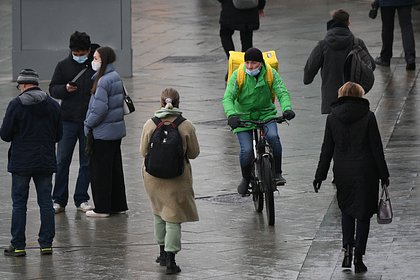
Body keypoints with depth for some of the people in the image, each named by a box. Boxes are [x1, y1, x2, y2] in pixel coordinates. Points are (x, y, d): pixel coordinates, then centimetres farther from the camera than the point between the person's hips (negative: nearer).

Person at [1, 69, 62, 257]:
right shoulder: (53, 105, 4)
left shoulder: (16, 104, -10)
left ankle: (18, 245, 2)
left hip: (21, 163, -4)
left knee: (19, 204, 2)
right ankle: (46, 243, 9)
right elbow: (59, 135, 10)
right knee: (45, 202, 8)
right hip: (46, 162, 4)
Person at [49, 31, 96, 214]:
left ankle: (81, 200, 16)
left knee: (87, 162, 7)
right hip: (68, 120, 0)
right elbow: (53, 89, 5)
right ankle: (59, 200, 7)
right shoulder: (64, 66, 2)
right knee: (62, 160, -1)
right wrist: (65, 89, -14)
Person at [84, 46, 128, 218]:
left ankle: (102, 208, 4)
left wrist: (88, 124, -8)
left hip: (103, 132, -9)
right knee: (115, 168, 16)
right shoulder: (116, 77, 9)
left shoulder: (103, 81, -20)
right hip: (117, 128, 9)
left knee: (100, 170, -1)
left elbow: (100, 108, -24)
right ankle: (118, 205, 22)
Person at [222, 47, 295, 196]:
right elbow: (228, 98, -19)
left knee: (273, 137, -28)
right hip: (244, 116, -1)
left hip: (266, 115, 1)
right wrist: (231, 115, -38)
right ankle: (246, 179, 13)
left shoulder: (271, 74, -10)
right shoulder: (238, 75, -14)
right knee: (246, 150, -16)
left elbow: (282, 93, -15)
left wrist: (287, 109, -37)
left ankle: (277, 173, -12)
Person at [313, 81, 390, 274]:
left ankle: (347, 249, 3)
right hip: (365, 172, -2)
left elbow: (327, 149, 2)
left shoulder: (332, 118, -1)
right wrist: (383, 175, 2)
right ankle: (358, 257, 5)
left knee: (346, 209, 20)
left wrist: (320, 175, 9)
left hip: (342, 172, 2)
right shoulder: (368, 117, -8)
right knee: (363, 214, 7)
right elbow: (376, 148, -6)